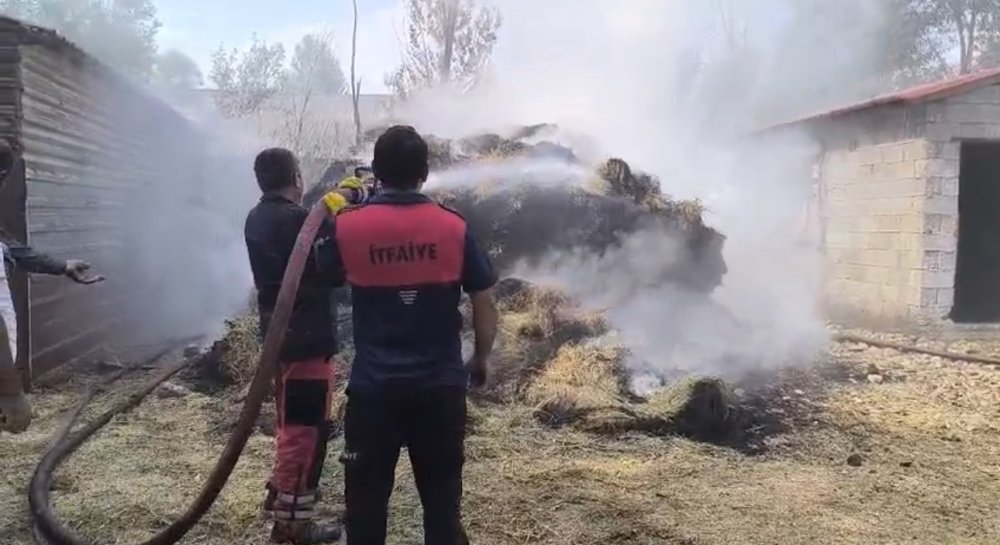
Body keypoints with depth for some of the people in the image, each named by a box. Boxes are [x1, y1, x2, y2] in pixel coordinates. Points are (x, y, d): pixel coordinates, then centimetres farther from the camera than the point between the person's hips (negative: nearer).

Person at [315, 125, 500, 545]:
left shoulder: (347, 227, -5)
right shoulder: (454, 228, -5)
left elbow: (323, 273, 15)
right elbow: (484, 307, -1)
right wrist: (480, 360, 16)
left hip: (373, 386, 0)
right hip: (441, 385, 1)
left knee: (366, 499, 13)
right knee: (442, 498, 13)